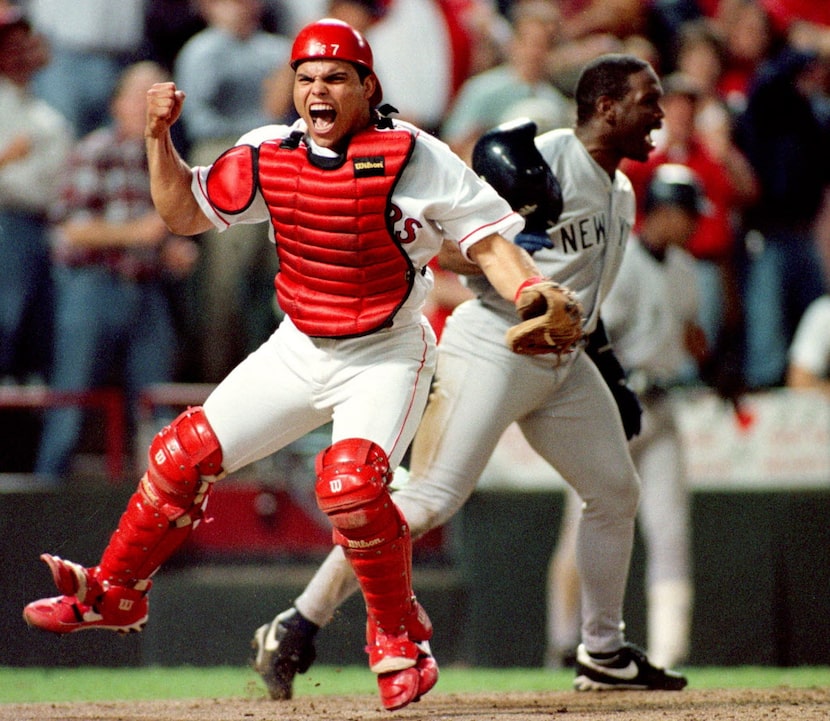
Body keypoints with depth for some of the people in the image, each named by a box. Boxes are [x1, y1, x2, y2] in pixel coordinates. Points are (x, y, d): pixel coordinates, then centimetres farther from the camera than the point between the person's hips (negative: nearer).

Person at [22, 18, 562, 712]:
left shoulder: (413, 157, -17)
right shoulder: (268, 157, -3)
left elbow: (489, 240, -18)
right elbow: (183, 213, 9)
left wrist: (533, 292, -37)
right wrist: (160, 137, -6)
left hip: (387, 355, -5)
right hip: (299, 351, 5)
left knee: (350, 483, -28)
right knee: (186, 453, 1)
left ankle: (401, 639, -6)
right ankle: (116, 593, 23)